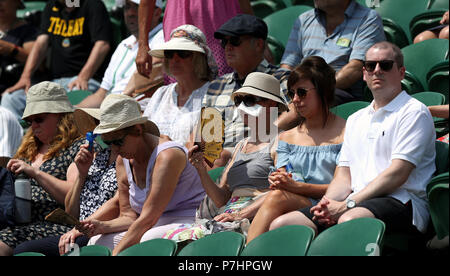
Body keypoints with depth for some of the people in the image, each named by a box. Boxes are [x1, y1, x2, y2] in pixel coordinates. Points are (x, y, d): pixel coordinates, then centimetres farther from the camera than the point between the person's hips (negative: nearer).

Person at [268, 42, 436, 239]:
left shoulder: (413, 111, 2)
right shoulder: (355, 120, 28)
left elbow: (397, 174, -9)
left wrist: (348, 204, -14)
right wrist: (326, 205, -3)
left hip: (400, 202, -7)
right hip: (357, 202, 7)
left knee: (350, 220, -41)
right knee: (281, 226, -13)